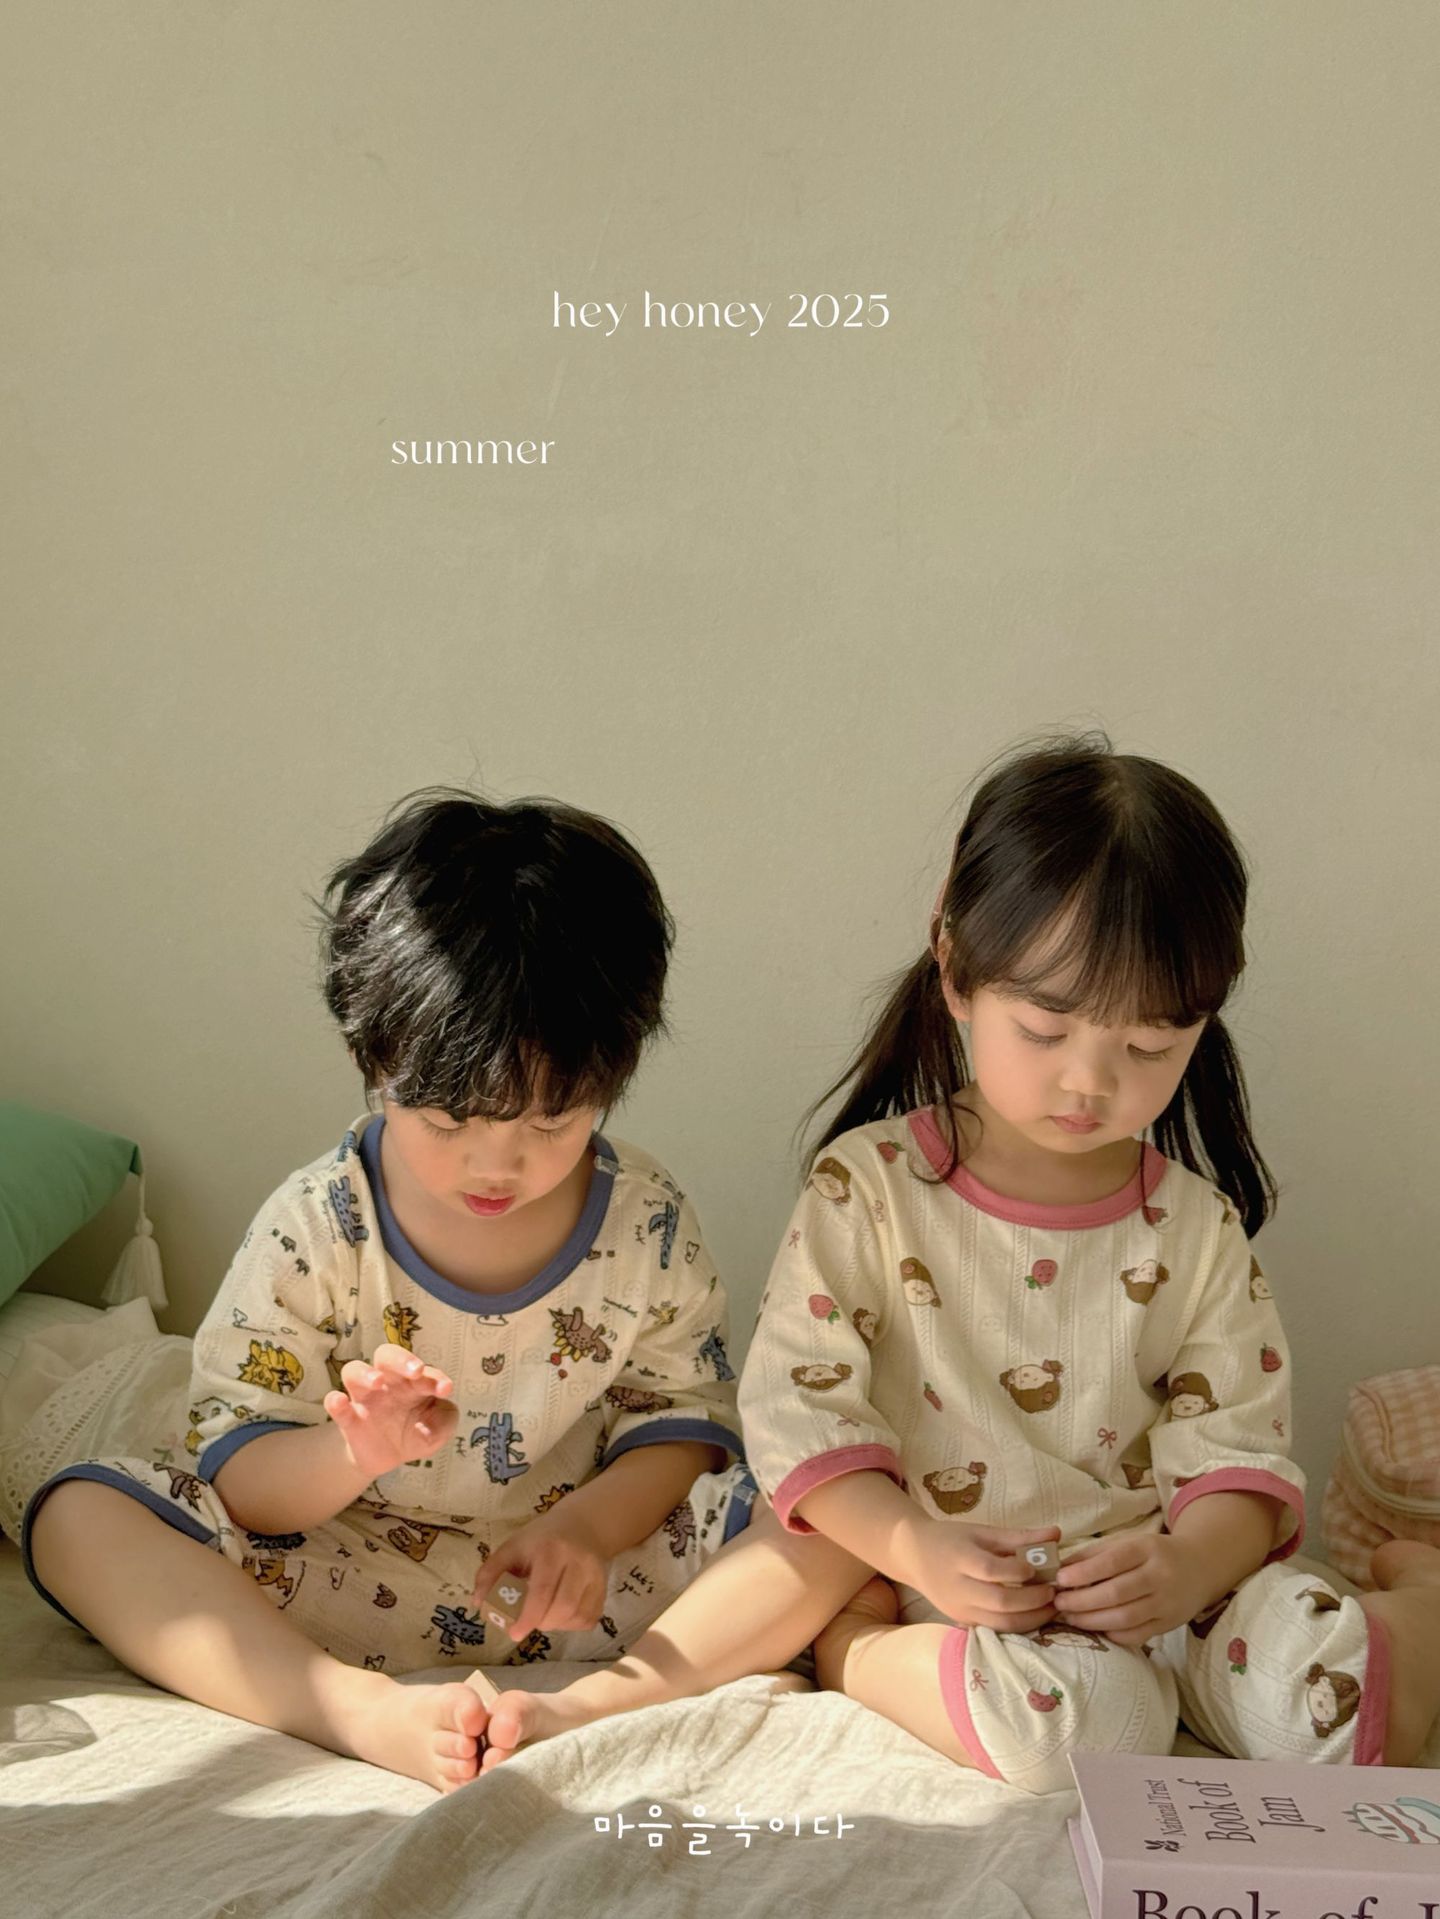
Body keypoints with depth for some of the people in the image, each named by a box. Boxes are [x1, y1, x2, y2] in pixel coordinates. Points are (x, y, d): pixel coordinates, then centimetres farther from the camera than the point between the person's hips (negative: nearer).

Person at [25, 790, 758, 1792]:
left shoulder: (651, 1224, -6)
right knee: (80, 1517, -21)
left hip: (575, 1589, 0)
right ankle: (366, 1711, -35)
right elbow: (239, 1482, -10)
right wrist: (355, 1456, -33)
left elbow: (683, 1416, 0)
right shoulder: (313, 1229, -10)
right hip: (339, 1584, 0)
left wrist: (589, 1524, -21)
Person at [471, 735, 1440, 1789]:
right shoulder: (870, 1186, -7)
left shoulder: (1195, 1228, 1)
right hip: (949, 1593, -2)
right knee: (1081, 1713, -35)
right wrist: (915, 1553, -22)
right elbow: (798, 1404, -9)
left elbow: (1239, 1449, 2)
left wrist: (1194, 1563, -20)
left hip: (1148, 1589, 3)